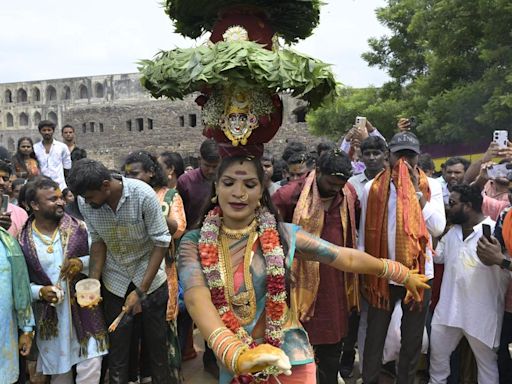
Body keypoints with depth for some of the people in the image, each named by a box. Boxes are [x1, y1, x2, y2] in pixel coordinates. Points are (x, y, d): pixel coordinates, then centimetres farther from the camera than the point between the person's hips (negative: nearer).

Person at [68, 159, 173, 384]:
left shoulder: (143, 194, -24)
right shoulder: (85, 202, -13)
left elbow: (161, 242, -18)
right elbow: (98, 242, -1)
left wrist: (141, 291, -20)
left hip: (151, 279, -2)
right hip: (115, 283, 2)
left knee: (157, 341, 10)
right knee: (117, 347, 8)